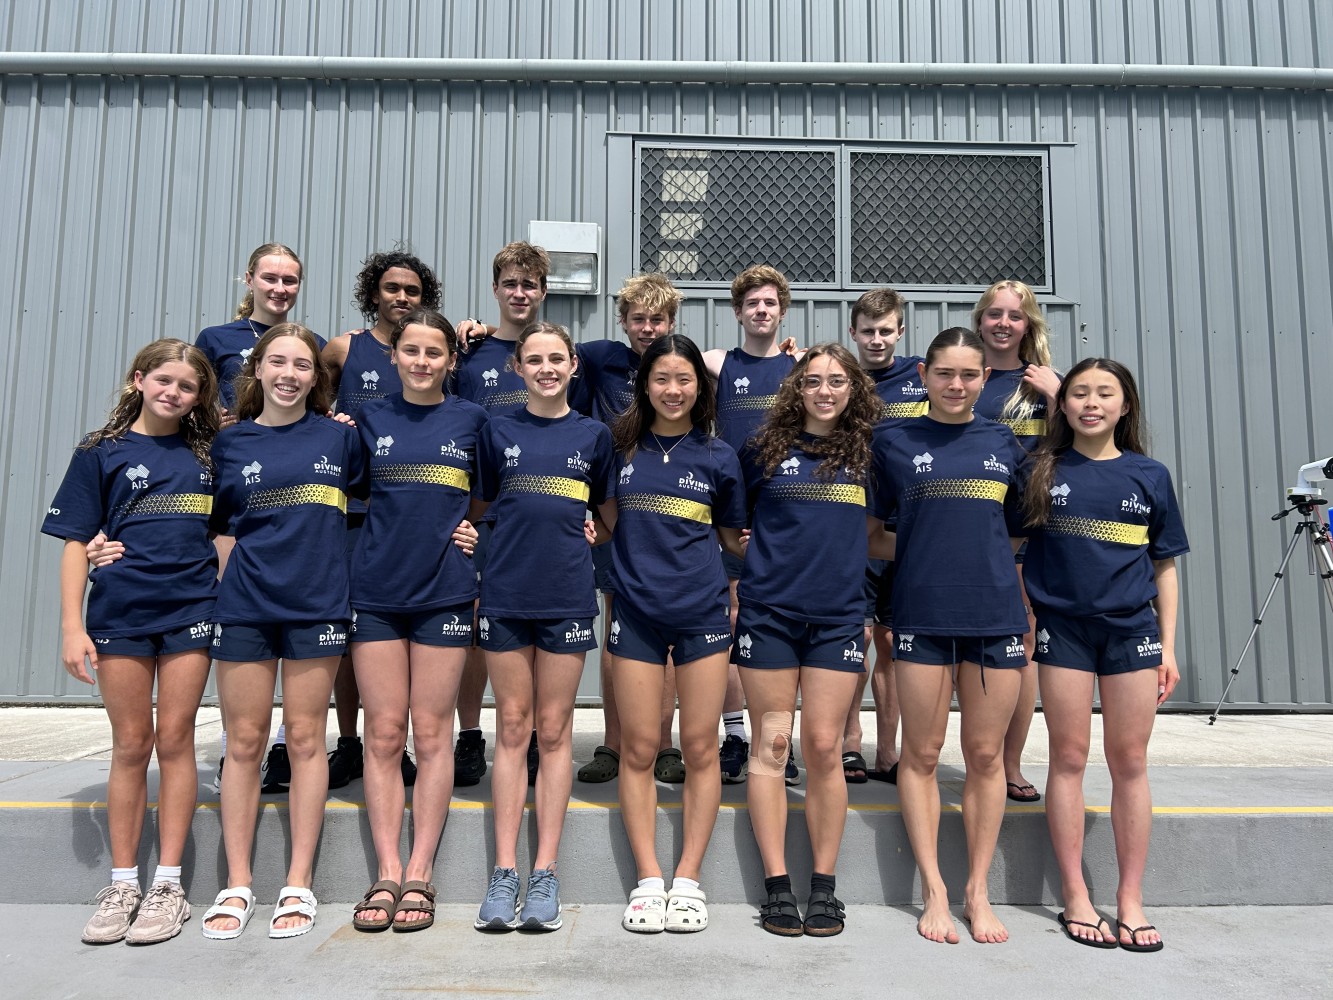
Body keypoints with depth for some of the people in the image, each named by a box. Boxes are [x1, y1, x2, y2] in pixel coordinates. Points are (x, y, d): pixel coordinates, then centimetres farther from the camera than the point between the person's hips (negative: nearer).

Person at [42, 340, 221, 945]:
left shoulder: (209, 453, 9)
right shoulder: (102, 452, 4)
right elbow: (76, 543, 2)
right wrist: (72, 626, -5)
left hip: (190, 609, 1)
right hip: (120, 611, 0)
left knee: (174, 741, 3)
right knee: (130, 745, 6)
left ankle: (167, 886, 11)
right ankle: (122, 885, 17)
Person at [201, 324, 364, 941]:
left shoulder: (339, 436, 5)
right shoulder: (230, 443, 7)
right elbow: (217, 526, 11)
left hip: (316, 605, -1)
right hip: (244, 606, 1)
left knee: (305, 739, 5)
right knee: (245, 741, 5)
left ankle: (298, 885, 14)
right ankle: (237, 886, 17)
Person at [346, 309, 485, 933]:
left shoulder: (471, 420, 6)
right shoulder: (369, 419, 10)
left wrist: (479, 530, 0)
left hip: (444, 591, -1)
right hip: (376, 590, 2)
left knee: (431, 735, 2)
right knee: (383, 735, 3)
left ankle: (419, 876, 10)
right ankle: (387, 875, 11)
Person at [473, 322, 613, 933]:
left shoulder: (594, 435, 8)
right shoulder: (498, 431, 8)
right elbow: (482, 508, 15)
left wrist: (582, 531, -1)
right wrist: (525, 535, -1)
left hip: (567, 597, 0)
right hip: (505, 594, 1)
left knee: (554, 731, 4)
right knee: (512, 729, 5)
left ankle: (545, 873, 10)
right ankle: (505, 872, 11)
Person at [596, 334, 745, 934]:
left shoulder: (717, 456, 5)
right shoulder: (621, 447, 6)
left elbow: (735, 537, 13)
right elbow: (607, 522, 13)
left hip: (702, 611, 0)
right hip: (636, 611, 0)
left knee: (700, 748, 4)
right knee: (639, 749, 3)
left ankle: (688, 878, 16)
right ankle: (648, 880, 15)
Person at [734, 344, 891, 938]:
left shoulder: (868, 455, 10)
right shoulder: (766, 451, 6)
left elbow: (873, 538, 18)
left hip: (838, 616, 1)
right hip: (768, 611, -1)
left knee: (825, 748, 1)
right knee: (771, 745, 2)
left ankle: (824, 886, 15)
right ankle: (777, 886, 12)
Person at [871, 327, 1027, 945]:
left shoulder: (1004, 444, 11)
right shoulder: (894, 442, 5)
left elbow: (1018, 531, 16)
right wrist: (923, 554, 1)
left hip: (995, 614, 2)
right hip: (921, 614, -2)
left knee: (985, 756, 7)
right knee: (922, 755, 4)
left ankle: (977, 890, 20)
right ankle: (933, 890, 16)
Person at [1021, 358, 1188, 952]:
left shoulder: (1149, 476, 6)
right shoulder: (1042, 470, 2)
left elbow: (1164, 567, 8)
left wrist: (1168, 647, 5)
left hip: (1132, 629, 1)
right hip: (1063, 627, -1)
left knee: (1129, 762, 5)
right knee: (1069, 758, 3)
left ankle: (1130, 899, 17)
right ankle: (1075, 897, 14)